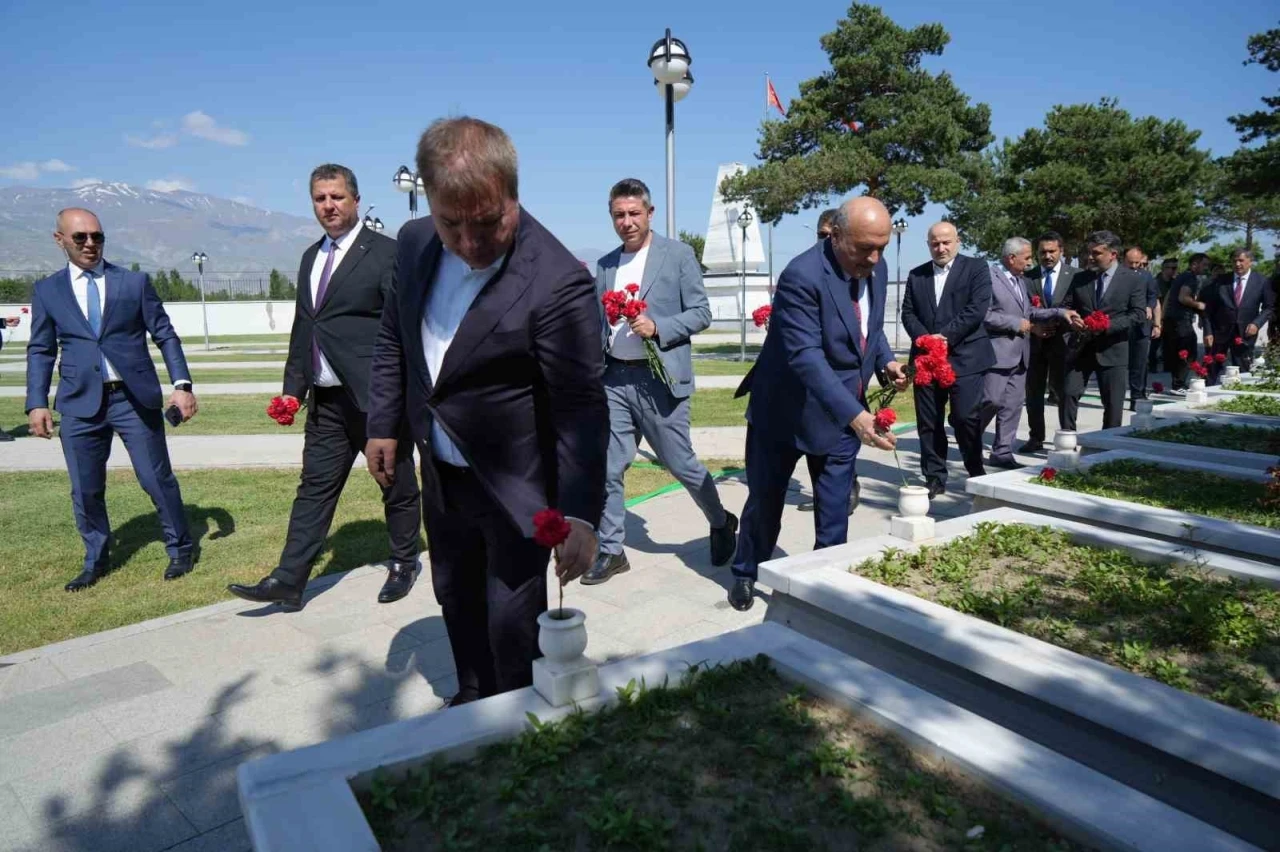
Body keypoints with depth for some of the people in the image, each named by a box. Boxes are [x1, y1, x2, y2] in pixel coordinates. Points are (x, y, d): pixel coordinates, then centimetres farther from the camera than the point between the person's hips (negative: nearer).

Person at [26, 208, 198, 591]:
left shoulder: (135, 282, 4)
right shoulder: (47, 290, 8)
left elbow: (165, 336, 3)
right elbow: (40, 350, 10)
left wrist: (182, 384, -7)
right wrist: (37, 403, 0)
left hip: (135, 399, -2)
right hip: (81, 403, 2)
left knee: (158, 480, 4)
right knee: (85, 490, 9)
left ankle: (180, 549, 22)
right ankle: (96, 560, 28)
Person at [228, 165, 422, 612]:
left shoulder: (385, 253, -7)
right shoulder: (311, 257, 14)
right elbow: (302, 329, 18)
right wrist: (293, 388, 11)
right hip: (327, 400, 6)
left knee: (397, 486, 9)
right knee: (315, 486, 9)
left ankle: (404, 565, 27)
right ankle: (288, 580, 14)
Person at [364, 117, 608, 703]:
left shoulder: (557, 281, -27)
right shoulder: (415, 242, -6)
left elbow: (581, 409, -25)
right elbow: (393, 338, 10)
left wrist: (580, 513, -29)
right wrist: (383, 425, 9)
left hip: (516, 486, -7)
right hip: (441, 474, 7)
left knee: (513, 622, 6)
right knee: (455, 598, 24)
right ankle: (473, 701, 48)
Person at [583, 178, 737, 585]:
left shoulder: (678, 254, -1)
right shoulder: (605, 264, 12)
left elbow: (701, 314, -4)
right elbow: (600, 322, 16)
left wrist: (657, 327, -18)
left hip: (658, 379, -4)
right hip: (613, 379, 4)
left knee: (681, 463, 5)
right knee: (608, 469, 4)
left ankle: (721, 523, 30)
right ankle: (611, 551, 18)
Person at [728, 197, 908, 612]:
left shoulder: (877, 269, -2)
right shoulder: (802, 276, -26)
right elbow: (806, 356, -33)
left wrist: (885, 360, -5)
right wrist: (854, 414, -42)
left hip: (841, 411, 5)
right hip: (785, 408, -5)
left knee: (835, 510, 7)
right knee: (765, 499, 12)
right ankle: (745, 575, 34)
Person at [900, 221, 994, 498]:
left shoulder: (976, 268, 2)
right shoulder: (916, 275, 14)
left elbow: (977, 309, -9)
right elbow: (908, 314, 8)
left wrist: (945, 336, -15)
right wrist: (924, 338, -10)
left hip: (964, 357, -4)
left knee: (966, 418, -6)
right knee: (928, 422, 5)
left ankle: (976, 473, 15)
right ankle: (934, 478, 15)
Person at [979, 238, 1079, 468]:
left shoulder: (1021, 281, 18)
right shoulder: (989, 277, -11)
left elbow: (1029, 311, 20)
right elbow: (984, 314, -19)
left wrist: (1061, 313, 9)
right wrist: (1016, 323, -14)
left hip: (1020, 354, 9)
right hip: (998, 352, -9)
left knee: (1013, 404, 8)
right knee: (992, 401, -7)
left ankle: (1002, 453, 14)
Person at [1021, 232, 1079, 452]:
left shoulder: (1075, 275, 1)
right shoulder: (1028, 277, 6)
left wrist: (1057, 326, -14)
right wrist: (1033, 327, -12)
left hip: (1062, 340, -2)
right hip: (1035, 340, 2)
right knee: (1033, 392, 7)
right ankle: (1036, 438, 17)